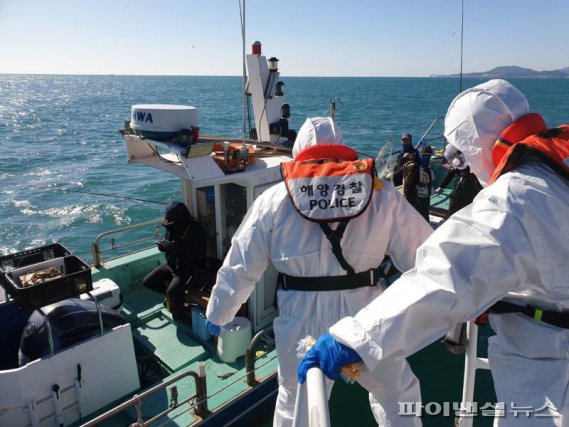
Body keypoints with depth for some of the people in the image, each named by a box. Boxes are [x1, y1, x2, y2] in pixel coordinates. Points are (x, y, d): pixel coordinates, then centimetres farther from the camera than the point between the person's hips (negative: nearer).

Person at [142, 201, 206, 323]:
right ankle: (172, 295, 19)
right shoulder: (173, 227, -4)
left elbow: (199, 255, -26)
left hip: (188, 268, -7)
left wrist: (177, 248, -32)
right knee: (147, 281, 2)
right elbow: (166, 244, 8)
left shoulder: (196, 230, -21)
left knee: (173, 291, -28)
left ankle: (178, 311, 3)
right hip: (172, 265, 7)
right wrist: (163, 245, -18)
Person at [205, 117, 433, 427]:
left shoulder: (274, 200, 0)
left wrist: (217, 312, 19)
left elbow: (241, 266, 4)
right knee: (397, 395, 26)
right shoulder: (382, 194, -1)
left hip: (302, 323, 1)